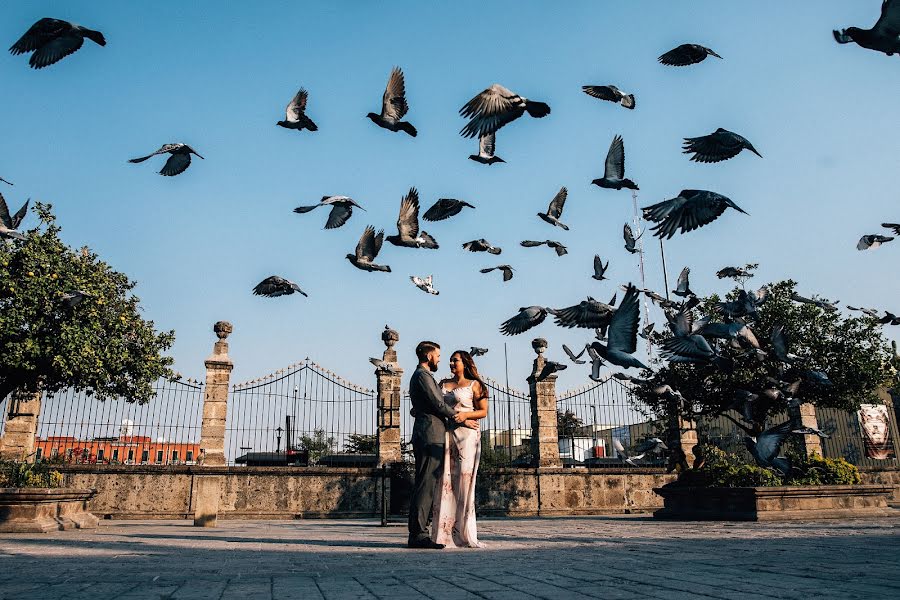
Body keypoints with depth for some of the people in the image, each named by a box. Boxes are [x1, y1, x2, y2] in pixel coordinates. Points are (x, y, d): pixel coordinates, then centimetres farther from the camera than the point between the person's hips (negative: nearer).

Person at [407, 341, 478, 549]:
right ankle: (418, 534, -10)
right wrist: (463, 420, -6)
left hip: (429, 438, 10)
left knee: (426, 485, 8)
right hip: (430, 437, -10)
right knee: (425, 485, -11)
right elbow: (438, 404, -14)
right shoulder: (423, 375, -8)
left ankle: (418, 532, 10)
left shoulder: (419, 376, 25)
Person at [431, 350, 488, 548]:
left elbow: (483, 411, 4)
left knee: (464, 480, -7)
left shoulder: (474, 385, 7)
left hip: (466, 434, -3)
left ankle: (464, 534, -3)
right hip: (445, 434, 4)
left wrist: (466, 415, -12)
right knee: (445, 481, -2)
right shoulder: (444, 384, 18)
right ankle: (444, 533, -1)